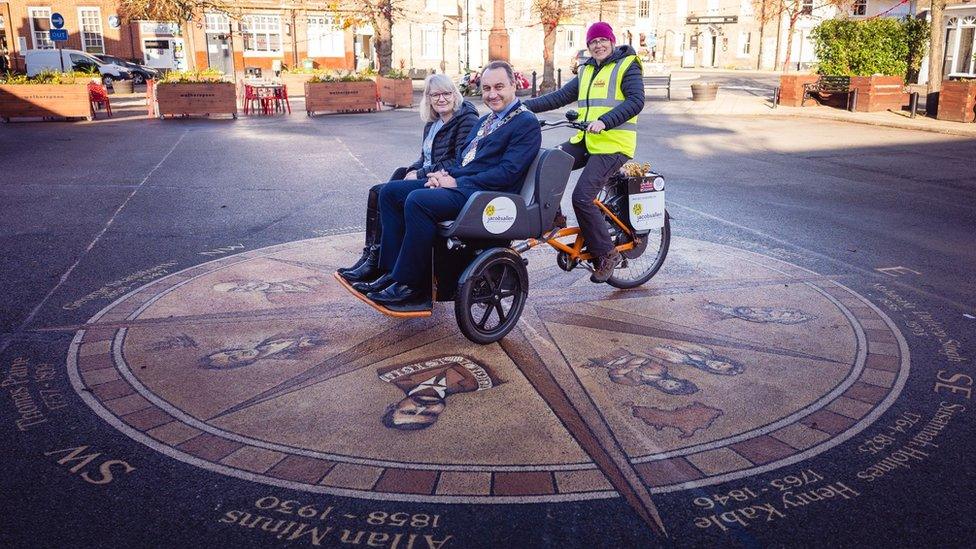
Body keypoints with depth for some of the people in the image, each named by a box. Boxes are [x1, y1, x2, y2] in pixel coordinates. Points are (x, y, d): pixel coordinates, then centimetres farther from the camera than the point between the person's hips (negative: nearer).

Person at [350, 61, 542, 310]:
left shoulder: (527, 123, -5)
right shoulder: (485, 120, 23)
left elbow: (507, 173, -16)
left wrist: (456, 182, -16)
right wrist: (445, 174, 1)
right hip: (458, 182, 10)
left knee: (418, 201, -31)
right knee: (390, 191, -1)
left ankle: (411, 286, -21)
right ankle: (393, 270, -5)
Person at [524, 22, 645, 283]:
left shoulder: (627, 66, -2)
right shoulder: (586, 71, 19)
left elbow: (636, 101, -16)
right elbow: (561, 96, 15)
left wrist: (604, 121, -30)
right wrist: (525, 106, 3)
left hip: (613, 144, -7)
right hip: (585, 140, 7)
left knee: (582, 198, -18)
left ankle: (606, 254, -3)